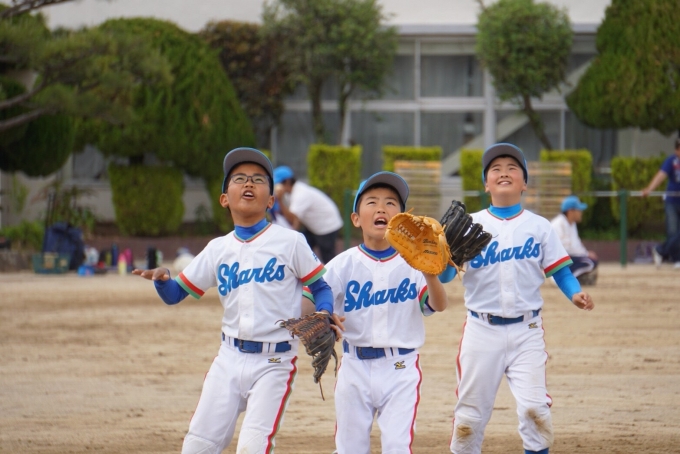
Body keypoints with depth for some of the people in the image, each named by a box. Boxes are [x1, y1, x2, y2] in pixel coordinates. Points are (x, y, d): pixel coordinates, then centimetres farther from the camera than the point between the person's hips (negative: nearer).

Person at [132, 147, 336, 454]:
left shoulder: (290, 242, -2)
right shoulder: (218, 250, 9)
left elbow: (321, 287, 3)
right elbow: (175, 294, 12)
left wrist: (324, 316, -17)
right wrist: (161, 279, -10)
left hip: (275, 362, -4)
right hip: (229, 359, 4)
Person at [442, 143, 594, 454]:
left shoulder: (539, 226, 5)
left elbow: (558, 269, 5)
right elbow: (443, 275, -1)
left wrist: (575, 294, -15)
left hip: (526, 331, 0)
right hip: (482, 331, 0)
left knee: (535, 408, -13)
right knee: (470, 413, 4)